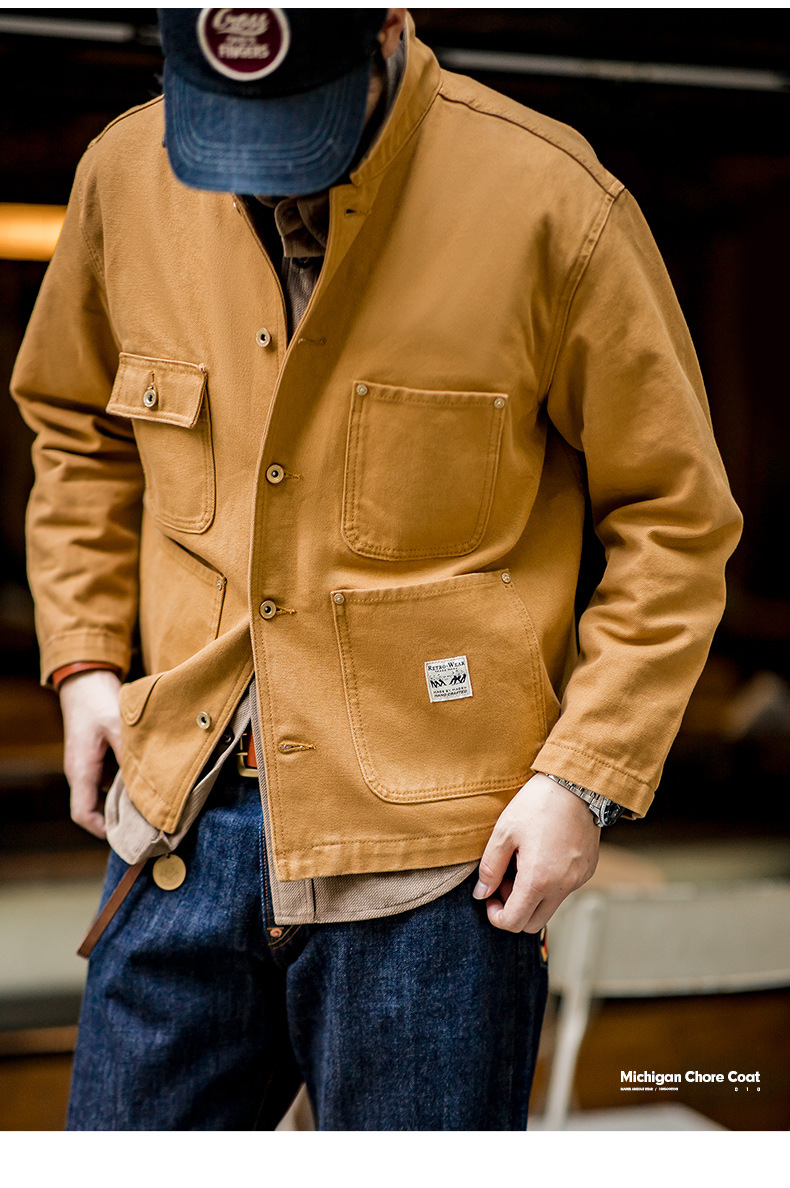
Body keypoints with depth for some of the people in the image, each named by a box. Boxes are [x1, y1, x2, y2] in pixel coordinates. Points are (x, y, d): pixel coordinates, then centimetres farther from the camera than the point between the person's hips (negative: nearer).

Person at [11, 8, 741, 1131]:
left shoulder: (551, 204, -12)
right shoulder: (125, 175, 1)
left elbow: (675, 519, -5)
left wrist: (586, 777, -10)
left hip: (429, 851, -4)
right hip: (185, 818, 4)